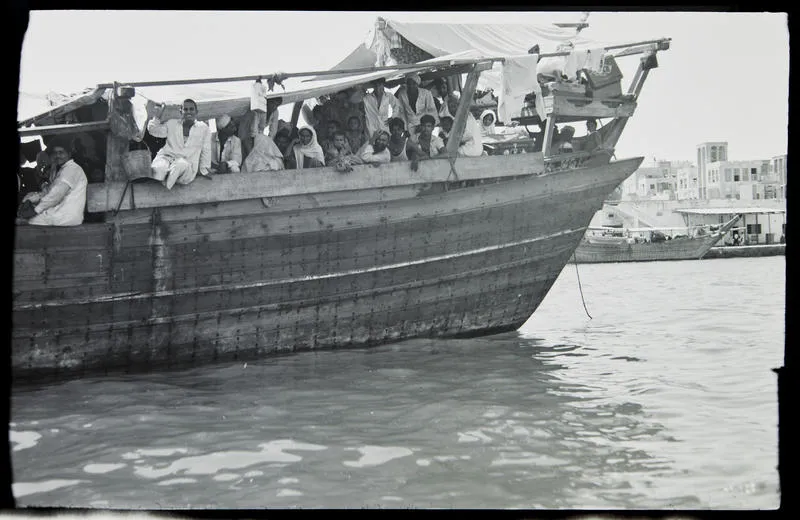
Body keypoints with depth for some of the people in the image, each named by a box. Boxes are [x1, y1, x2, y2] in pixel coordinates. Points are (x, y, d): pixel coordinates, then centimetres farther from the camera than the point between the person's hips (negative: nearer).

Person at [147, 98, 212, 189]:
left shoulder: (203, 128, 14)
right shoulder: (172, 124, 19)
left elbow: (206, 151, 16)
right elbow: (153, 129, 12)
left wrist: (204, 170, 14)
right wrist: (161, 111, 8)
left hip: (187, 163, -1)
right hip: (166, 157, 1)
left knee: (182, 164, -40)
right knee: (158, 169, -36)